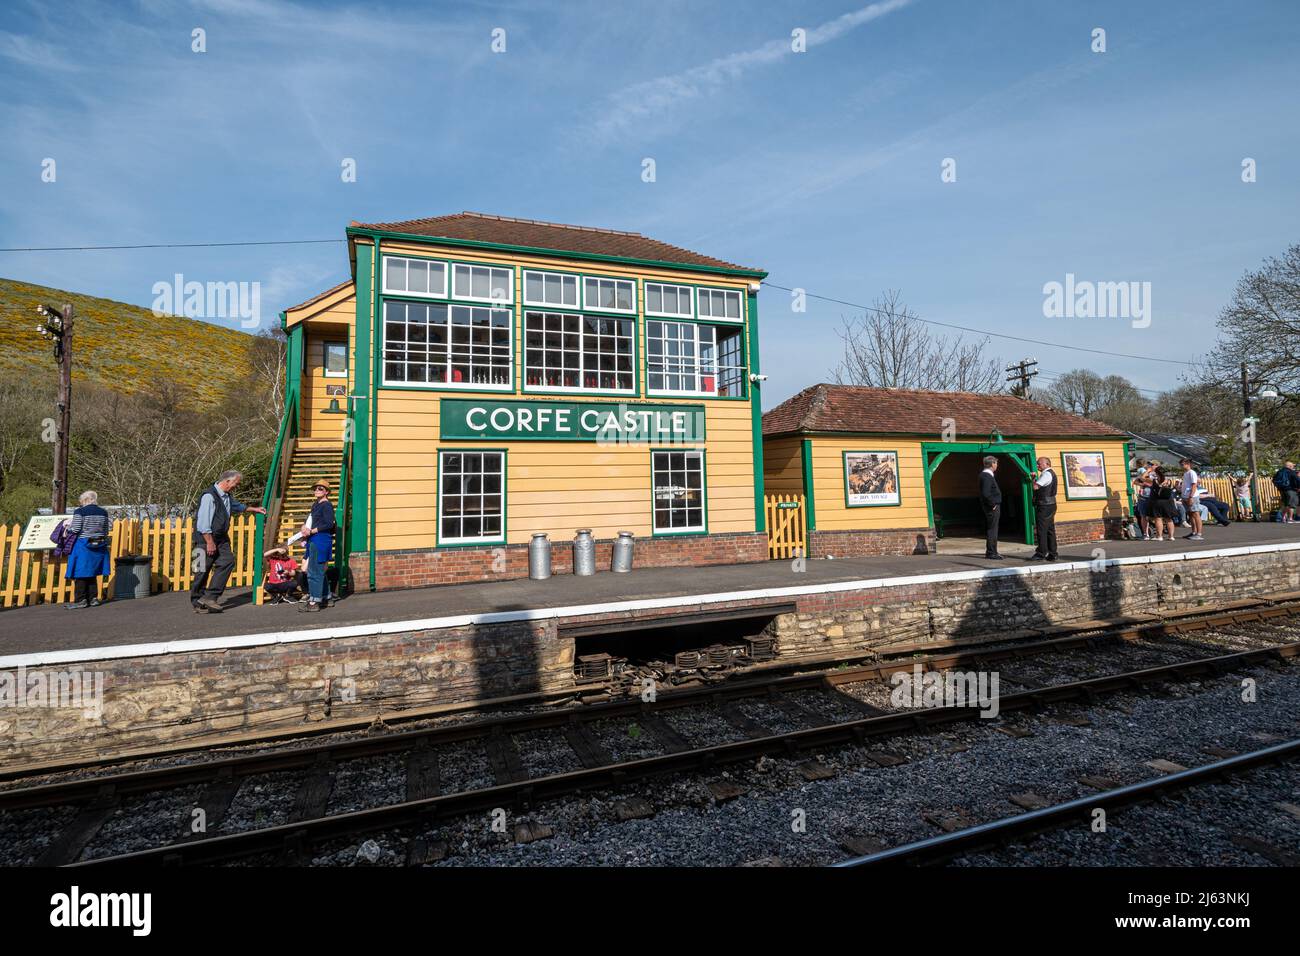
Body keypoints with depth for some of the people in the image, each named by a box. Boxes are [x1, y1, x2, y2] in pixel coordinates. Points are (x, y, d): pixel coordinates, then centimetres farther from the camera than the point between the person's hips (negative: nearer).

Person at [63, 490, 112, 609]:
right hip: (99, 546, 5)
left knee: (80, 573, 2)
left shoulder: (80, 512, -9)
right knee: (92, 573, 14)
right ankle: (93, 598, 15)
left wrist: (69, 526, 8)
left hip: (83, 546, -5)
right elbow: (106, 531, 7)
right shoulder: (103, 512, 5)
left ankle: (80, 600, 5)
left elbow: (75, 530, -12)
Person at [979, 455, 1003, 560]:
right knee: (992, 530, -5)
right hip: (992, 508, -10)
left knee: (990, 529, 14)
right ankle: (991, 553, -1)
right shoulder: (987, 476, -18)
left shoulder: (985, 475, 14)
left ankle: (990, 552, 21)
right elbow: (985, 493, -26)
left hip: (993, 506, 10)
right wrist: (992, 504, -18)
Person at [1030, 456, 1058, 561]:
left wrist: (1034, 478, -4)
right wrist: (1035, 477, 4)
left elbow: (1035, 487, -22)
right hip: (1050, 505, 10)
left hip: (1044, 506, -10)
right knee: (1050, 530, 11)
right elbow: (1040, 486, 17)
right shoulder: (1051, 473, 19)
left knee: (1041, 530, -6)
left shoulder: (1046, 474, -14)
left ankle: (1041, 553, -4)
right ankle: (1052, 554, 14)